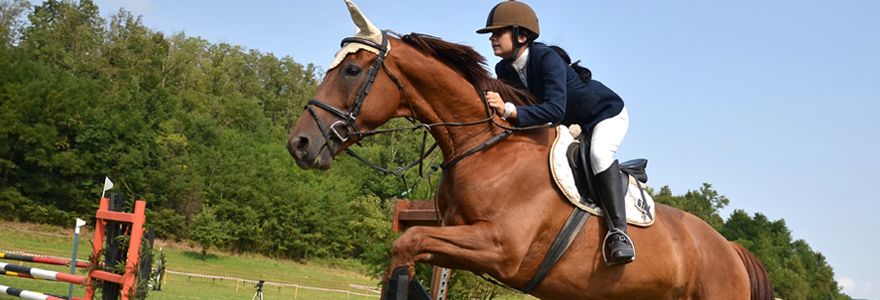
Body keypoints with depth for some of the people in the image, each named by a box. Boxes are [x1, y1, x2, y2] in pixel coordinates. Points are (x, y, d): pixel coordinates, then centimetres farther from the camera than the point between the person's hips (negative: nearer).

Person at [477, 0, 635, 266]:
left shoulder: (547, 58, -34)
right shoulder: (504, 70, -10)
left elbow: (555, 110, -46)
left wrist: (509, 111, -53)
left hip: (607, 114, -9)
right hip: (570, 126, 9)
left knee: (599, 154, -36)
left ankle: (619, 232, -35)